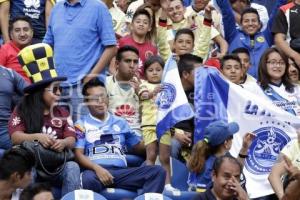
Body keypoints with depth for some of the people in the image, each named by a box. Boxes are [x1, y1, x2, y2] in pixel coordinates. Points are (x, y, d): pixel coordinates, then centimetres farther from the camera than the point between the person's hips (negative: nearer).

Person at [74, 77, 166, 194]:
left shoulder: (120, 123, 26)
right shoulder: (81, 125, 15)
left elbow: (139, 147, 28)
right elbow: (78, 154, 3)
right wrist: (97, 168, -16)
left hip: (121, 172, 4)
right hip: (95, 171, -4)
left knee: (158, 171, -21)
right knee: (88, 179, -43)